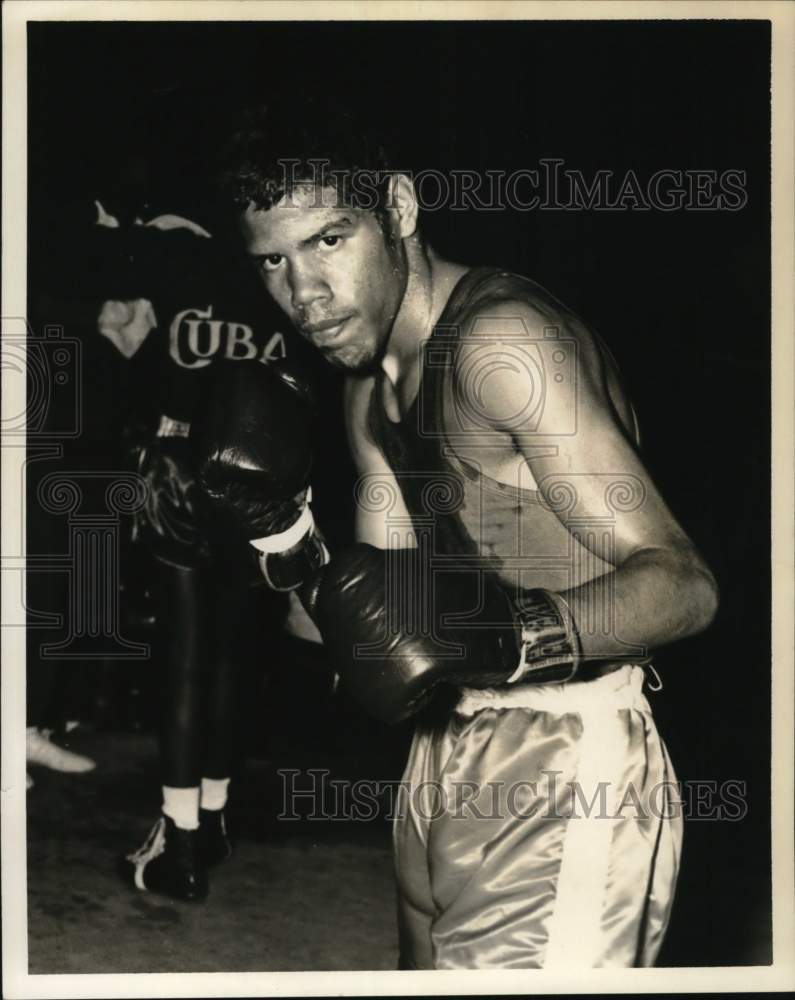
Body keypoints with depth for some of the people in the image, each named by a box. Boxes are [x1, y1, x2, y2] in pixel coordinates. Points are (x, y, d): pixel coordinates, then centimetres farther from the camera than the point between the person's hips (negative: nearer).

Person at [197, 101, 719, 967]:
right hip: (445, 758, 9)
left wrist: (509, 637, -38)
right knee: (431, 967, 20)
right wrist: (283, 533, -5)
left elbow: (681, 585, -24)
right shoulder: (371, 391, 11)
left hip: (565, 773, -9)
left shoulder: (499, 337, -18)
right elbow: (375, 627, 9)